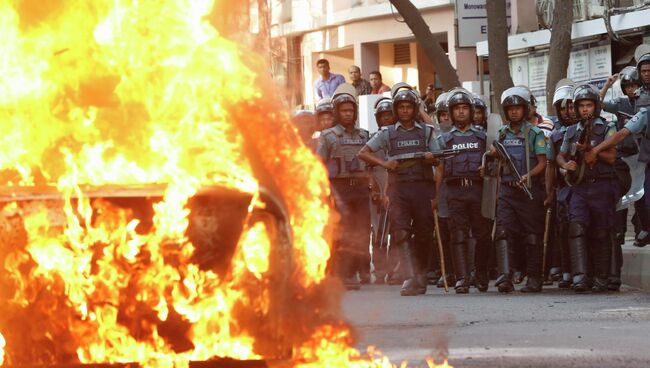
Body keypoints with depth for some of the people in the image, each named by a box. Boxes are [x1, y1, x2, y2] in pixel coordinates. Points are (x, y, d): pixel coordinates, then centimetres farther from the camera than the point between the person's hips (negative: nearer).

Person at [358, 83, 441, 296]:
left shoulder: (426, 131, 13)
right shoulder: (388, 133, 10)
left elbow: (439, 160, 14)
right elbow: (363, 153, 7)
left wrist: (431, 158, -10)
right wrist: (384, 164, -8)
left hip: (423, 185, 1)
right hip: (398, 188, -1)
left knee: (424, 233, 4)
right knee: (401, 233, -14)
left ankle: (418, 272, 25)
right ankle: (412, 278, -20)